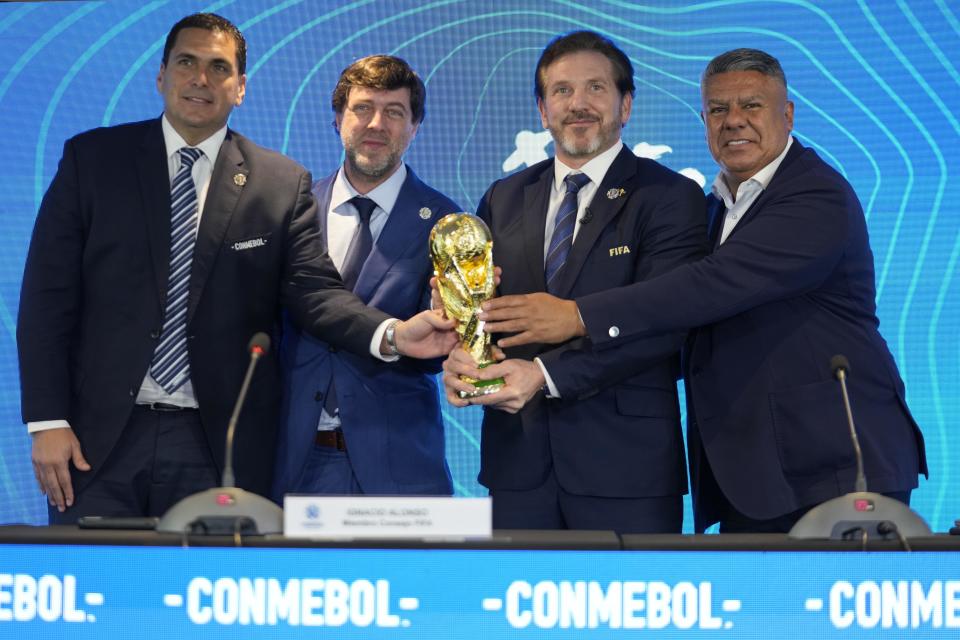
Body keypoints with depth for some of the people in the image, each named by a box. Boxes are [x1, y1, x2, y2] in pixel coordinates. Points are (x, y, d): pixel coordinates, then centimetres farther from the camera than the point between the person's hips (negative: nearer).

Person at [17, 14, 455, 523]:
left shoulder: (282, 185, 4)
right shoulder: (92, 159, 4)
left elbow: (313, 289, -3)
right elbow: (49, 295, 1)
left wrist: (392, 334, -24)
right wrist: (48, 420, -6)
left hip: (216, 444, 0)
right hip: (99, 434, 0)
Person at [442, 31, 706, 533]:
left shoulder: (670, 198, -2)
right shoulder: (504, 199, 15)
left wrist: (546, 374, -21)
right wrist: (460, 358, -10)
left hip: (625, 459, -4)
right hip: (519, 456, 4)